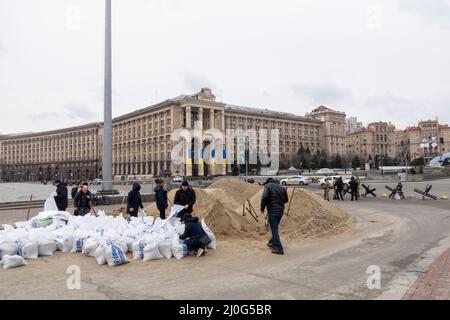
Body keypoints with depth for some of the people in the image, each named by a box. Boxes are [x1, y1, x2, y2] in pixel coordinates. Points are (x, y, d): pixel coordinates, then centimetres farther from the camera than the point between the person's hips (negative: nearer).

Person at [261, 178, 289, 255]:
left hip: (272, 210, -7)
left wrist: (262, 209, -7)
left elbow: (264, 198, -16)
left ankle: (279, 248, -6)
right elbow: (286, 200, 14)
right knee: (275, 228, 22)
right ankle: (272, 243, 36)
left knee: (274, 229, -4)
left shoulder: (268, 186, -2)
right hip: (281, 210, 7)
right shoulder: (281, 187, 15)